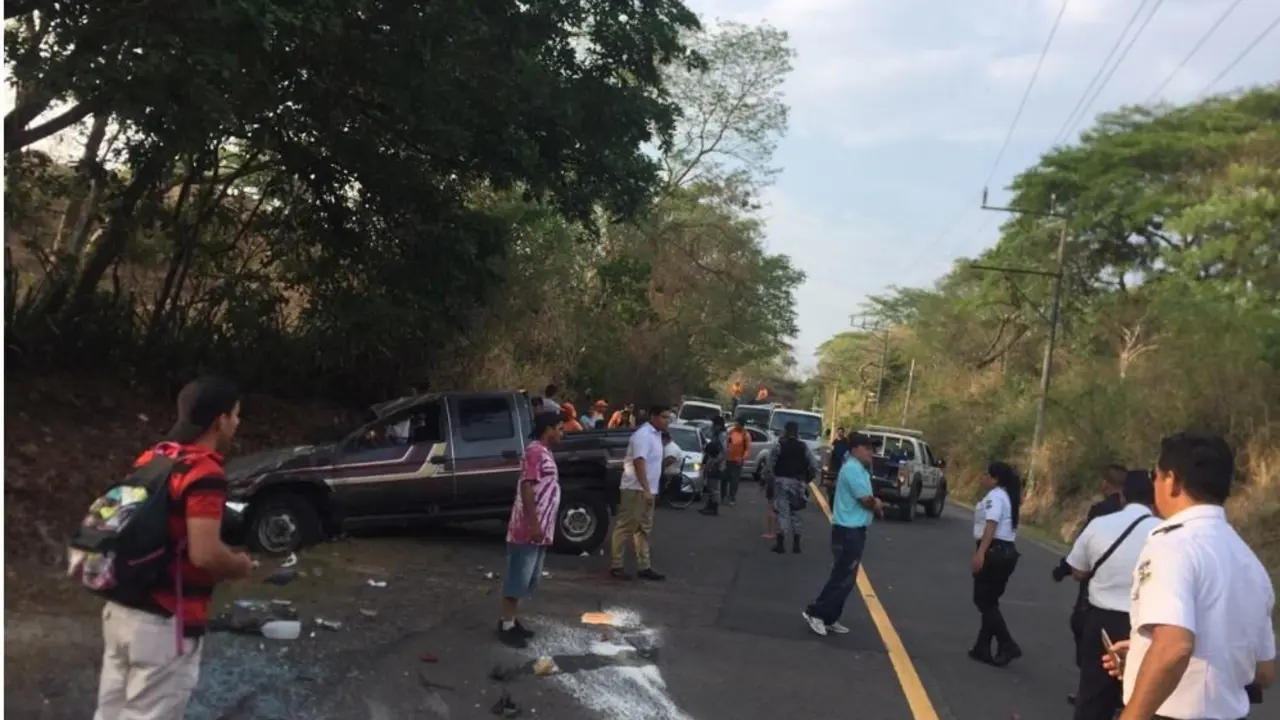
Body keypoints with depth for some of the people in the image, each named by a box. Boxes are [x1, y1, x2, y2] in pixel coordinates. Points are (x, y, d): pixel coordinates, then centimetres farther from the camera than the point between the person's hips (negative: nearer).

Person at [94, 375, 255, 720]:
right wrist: (239, 565, -5)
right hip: (164, 624, -8)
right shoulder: (205, 473, -19)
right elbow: (204, 554, -27)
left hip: (121, 610, 9)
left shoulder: (150, 459, 8)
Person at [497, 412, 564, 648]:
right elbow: (527, 488, -20)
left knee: (528, 580, 14)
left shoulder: (545, 453, 17)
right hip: (527, 529, -10)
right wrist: (533, 524, -24)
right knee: (518, 578, -4)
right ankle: (505, 626, 2)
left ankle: (512, 621, 21)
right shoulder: (535, 451, -14)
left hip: (540, 530, 10)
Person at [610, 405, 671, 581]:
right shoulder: (643, 434, -17)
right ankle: (616, 565, 2)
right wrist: (645, 489, -27)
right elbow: (639, 462, -24)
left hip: (647, 489, 10)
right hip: (636, 489, -10)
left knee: (643, 529, 12)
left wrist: (649, 489, 19)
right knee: (625, 527, -4)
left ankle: (644, 567, 17)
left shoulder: (656, 434, 13)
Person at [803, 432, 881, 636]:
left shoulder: (859, 469, 15)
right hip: (849, 531, -10)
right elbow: (866, 500, -19)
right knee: (842, 578, -6)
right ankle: (815, 612, 1)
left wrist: (874, 503, 0)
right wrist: (877, 505, 2)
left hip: (854, 530, 10)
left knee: (844, 578, 13)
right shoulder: (853, 469, -17)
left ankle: (828, 619, 18)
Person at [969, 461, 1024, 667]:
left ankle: (1008, 645, -9)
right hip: (1007, 551, 10)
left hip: (994, 551, -10)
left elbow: (991, 525, -22)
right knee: (989, 602, 13)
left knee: (983, 601, -4)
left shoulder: (994, 496, -10)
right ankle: (983, 648, 15)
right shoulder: (1007, 497, 20)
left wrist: (980, 553, -30)